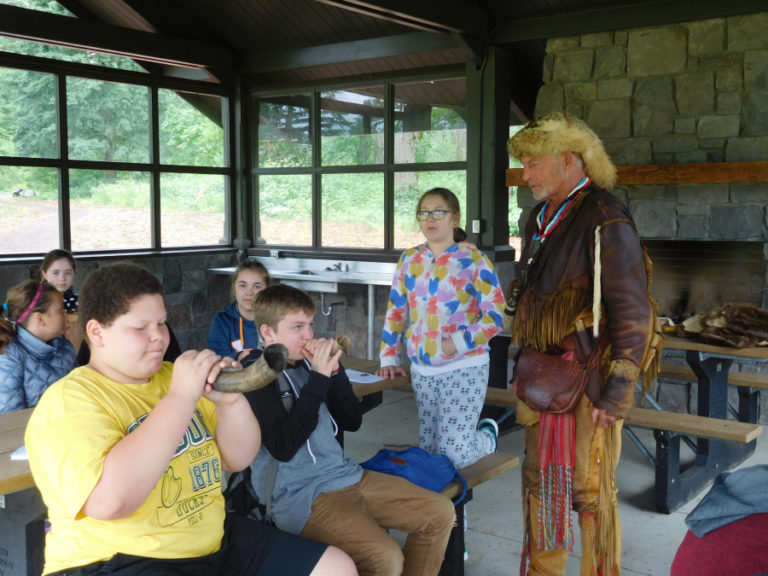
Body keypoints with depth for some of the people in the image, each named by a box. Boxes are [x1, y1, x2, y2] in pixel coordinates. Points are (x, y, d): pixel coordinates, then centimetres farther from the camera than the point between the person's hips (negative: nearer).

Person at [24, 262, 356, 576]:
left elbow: (239, 459, 9)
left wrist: (231, 401, -11)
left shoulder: (173, 377, 9)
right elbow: (109, 500, -28)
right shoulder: (69, 400, -11)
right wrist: (180, 397, -25)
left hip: (214, 542, 7)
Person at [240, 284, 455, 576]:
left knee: (441, 513, 5)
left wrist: (334, 371, -4)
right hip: (299, 495, -8)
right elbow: (283, 447, -23)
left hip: (345, 476, 8)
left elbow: (352, 421, 11)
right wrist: (319, 379, -21)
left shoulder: (305, 364, 9)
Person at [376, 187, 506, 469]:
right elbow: (395, 311, 12)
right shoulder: (409, 260, 8)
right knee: (428, 450, 11)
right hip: (422, 370, 5)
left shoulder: (474, 260, -7)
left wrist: (458, 343, -19)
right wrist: (389, 358, 6)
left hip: (464, 368, -5)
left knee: (454, 455, -7)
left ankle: (488, 435, 26)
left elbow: (495, 316, -9)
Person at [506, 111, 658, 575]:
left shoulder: (606, 222, -15)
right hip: (541, 379, 8)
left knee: (591, 491, 3)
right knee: (540, 482, 17)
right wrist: (523, 367, 18)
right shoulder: (541, 218, 10)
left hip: (586, 380, -8)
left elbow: (633, 317, -17)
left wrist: (616, 396, -17)